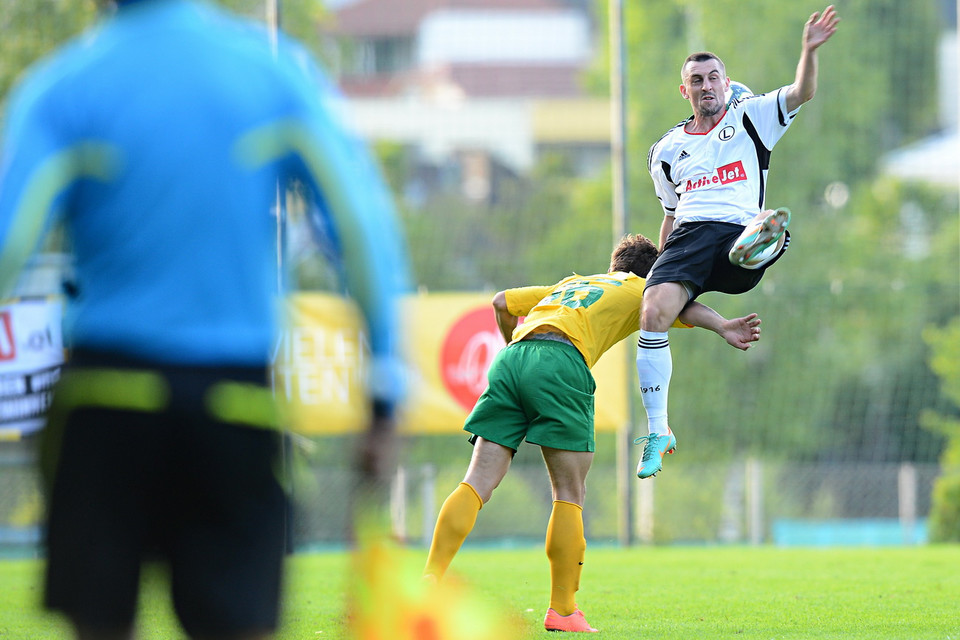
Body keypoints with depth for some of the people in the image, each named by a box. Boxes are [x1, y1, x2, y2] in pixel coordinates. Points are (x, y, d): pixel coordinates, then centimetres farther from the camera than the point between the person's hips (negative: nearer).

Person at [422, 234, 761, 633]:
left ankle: (429, 580, -14)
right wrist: (722, 327, -14)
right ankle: (563, 611, 0)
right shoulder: (641, 289, 24)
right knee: (569, 496, 2)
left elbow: (502, 303, 39)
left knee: (478, 482, -1)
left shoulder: (569, 284, 39)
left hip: (511, 359, 5)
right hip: (560, 362, -5)